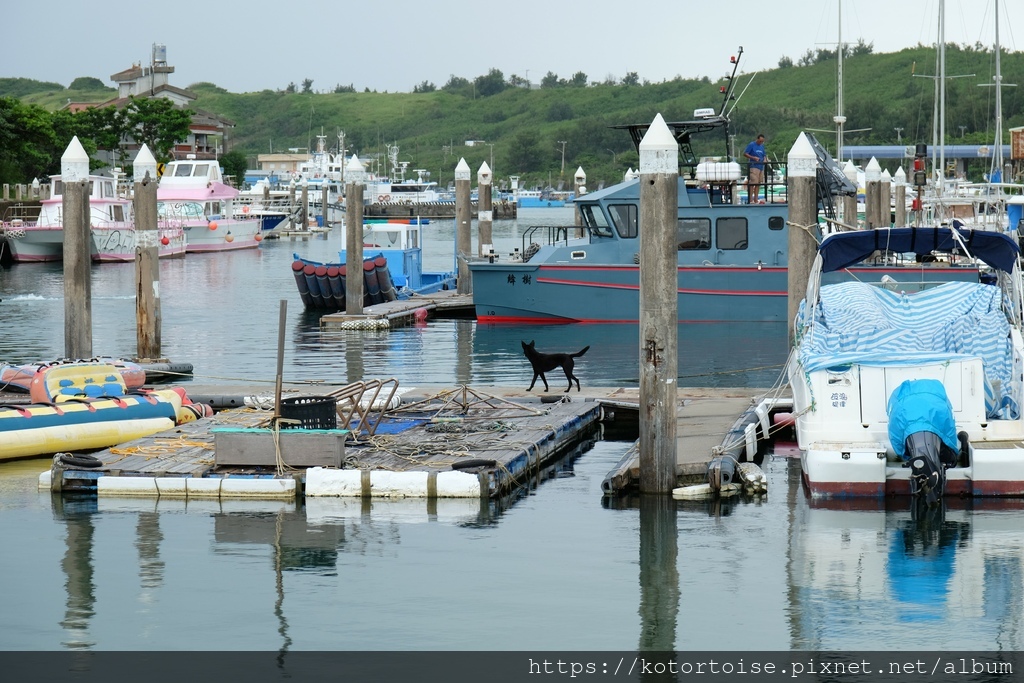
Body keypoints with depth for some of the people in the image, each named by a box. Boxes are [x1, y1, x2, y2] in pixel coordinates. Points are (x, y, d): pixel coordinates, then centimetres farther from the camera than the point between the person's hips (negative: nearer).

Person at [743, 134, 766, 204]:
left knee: (758, 184, 8)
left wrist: (764, 160, 3)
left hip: (761, 167, 7)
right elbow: (745, 154, -5)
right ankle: (750, 200, -12)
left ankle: (756, 200, 13)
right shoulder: (751, 145, -3)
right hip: (754, 167, -7)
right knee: (752, 183, -12)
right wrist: (753, 157, -15)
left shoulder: (762, 146, 16)